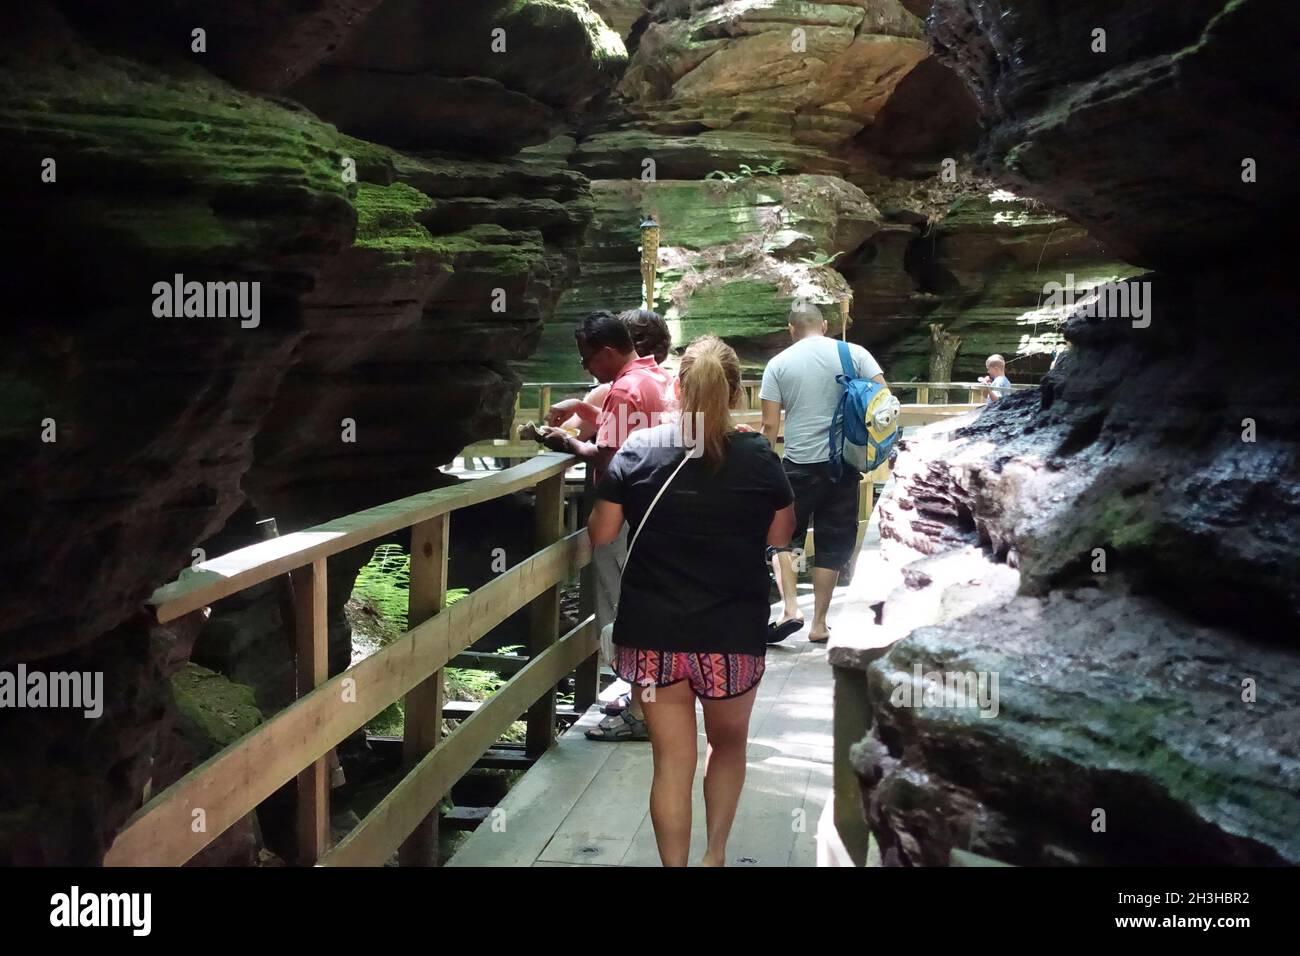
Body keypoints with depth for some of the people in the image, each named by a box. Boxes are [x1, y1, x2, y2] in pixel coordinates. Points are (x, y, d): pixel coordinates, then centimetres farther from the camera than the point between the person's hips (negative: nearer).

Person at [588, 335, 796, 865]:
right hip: (733, 633, 0)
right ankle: (714, 853, 25)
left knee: (672, 761, 9)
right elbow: (781, 536, 3)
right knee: (729, 743, 24)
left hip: (653, 632, 0)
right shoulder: (759, 457, -7)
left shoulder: (637, 450, -6)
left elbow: (601, 533, 1)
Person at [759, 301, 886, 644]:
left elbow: (770, 425, -3)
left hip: (799, 464, -1)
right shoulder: (854, 353, 2)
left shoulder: (779, 363, 1)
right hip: (844, 462, 1)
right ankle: (819, 624, 14)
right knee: (832, 544, 10)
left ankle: (790, 608, 0)